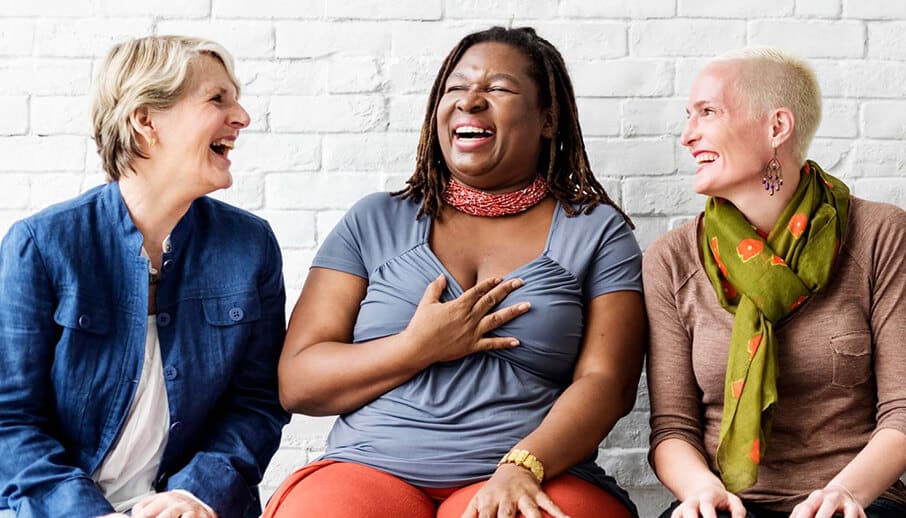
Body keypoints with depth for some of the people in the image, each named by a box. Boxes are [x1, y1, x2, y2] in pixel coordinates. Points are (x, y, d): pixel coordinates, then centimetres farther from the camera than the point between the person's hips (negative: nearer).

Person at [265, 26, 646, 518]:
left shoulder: (597, 232, 10)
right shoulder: (374, 222, 12)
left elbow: (606, 381, -2)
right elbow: (296, 383, 6)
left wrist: (522, 468, -20)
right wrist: (420, 347, -8)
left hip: (534, 478, -1)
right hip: (369, 472, 1)